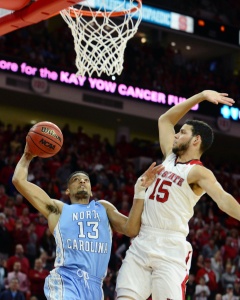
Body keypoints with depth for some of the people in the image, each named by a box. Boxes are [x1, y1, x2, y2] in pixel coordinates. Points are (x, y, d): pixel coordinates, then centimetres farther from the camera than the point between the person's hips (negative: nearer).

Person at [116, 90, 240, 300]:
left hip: (171, 249, -7)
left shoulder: (198, 172, -5)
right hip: (141, 244, 7)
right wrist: (201, 96, 20)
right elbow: (165, 120, 23)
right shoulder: (170, 158, 17)